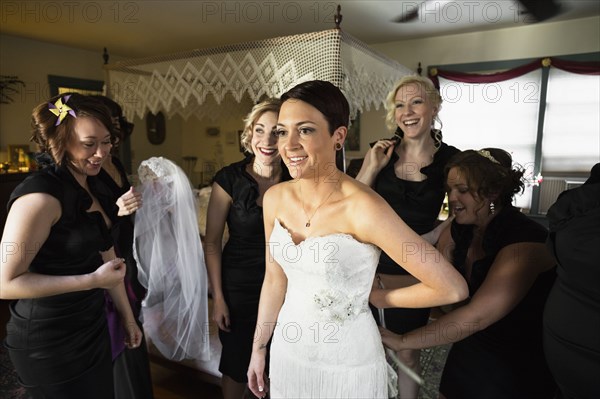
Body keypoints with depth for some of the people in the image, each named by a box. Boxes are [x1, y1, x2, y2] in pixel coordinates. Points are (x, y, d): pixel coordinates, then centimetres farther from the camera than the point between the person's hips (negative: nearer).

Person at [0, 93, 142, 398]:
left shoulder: (91, 186, 3)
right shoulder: (40, 195, -23)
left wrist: (127, 316, 13)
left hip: (92, 328, 7)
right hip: (49, 344, -7)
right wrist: (92, 280, -25)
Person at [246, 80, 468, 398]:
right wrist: (258, 348, 11)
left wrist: (379, 298, -9)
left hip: (347, 364, -4)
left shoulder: (363, 207, -26)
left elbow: (451, 288, -22)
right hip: (288, 349, 5)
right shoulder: (275, 198, -7)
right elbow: (275, 278, 4)